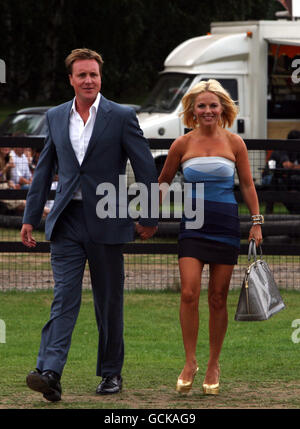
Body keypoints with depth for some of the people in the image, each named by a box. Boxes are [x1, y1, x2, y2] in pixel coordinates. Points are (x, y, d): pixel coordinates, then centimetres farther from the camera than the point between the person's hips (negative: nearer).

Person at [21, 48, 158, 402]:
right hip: (67, 222, 2)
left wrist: (148, 219, 1)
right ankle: (50, 373, -19)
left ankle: (111, 373, 19)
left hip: (106, 223, -2)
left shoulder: (121, 117, -2)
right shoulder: (55, 117, 9)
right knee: (64, 296, -8)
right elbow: (44, 170, 16)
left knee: (109, 302, 7)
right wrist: (30, 217, 12)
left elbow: (145, 169, 1)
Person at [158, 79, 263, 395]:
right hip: (193, 225, 0)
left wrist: (256, 222, 4)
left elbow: (247, 185, 9)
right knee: (189, 293, -13)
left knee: (218, 299, 3)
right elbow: (163, 182, 14)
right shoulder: (182, 145, 2)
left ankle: (213, 366, 14)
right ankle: (190, 362, -1)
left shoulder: (234, 143, 3)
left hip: (226, 227, 0)